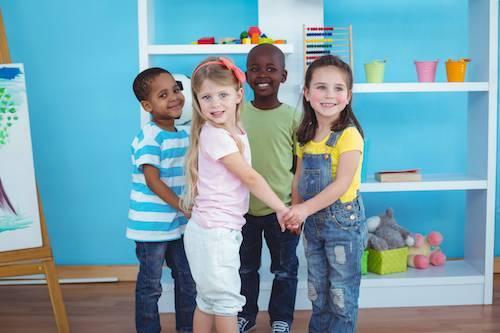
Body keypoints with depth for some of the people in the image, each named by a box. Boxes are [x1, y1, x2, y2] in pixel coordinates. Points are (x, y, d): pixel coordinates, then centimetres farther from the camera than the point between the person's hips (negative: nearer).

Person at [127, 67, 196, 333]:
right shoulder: (148, 138, -18)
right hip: (152, 226, -7)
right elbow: (153, 181, -23)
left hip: (180, 224, 7)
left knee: (188, 281, 18)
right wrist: (185, 209, -22)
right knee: (150, 286, 8)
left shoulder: (185, 135, 5)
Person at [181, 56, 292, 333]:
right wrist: (282, 209, -11)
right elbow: (250, 178, -17)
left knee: (208, 299, 18)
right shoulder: (214, 135, -18)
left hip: (220, 230, 8)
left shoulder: (236, 131, 9)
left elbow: (244, 179, 8)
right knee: (227, 299, 4)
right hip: (214, 232, -8)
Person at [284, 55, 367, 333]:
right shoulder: (306, 135, 4)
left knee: (342, 291, 8)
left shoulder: (348, 135, -17)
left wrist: (306, 208, -27)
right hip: (313, 221, 7)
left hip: (343, 220, -6)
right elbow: (299, 177, 8)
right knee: (317, 289, 20)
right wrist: (296, 210, -4)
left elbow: (343, 183, -23)